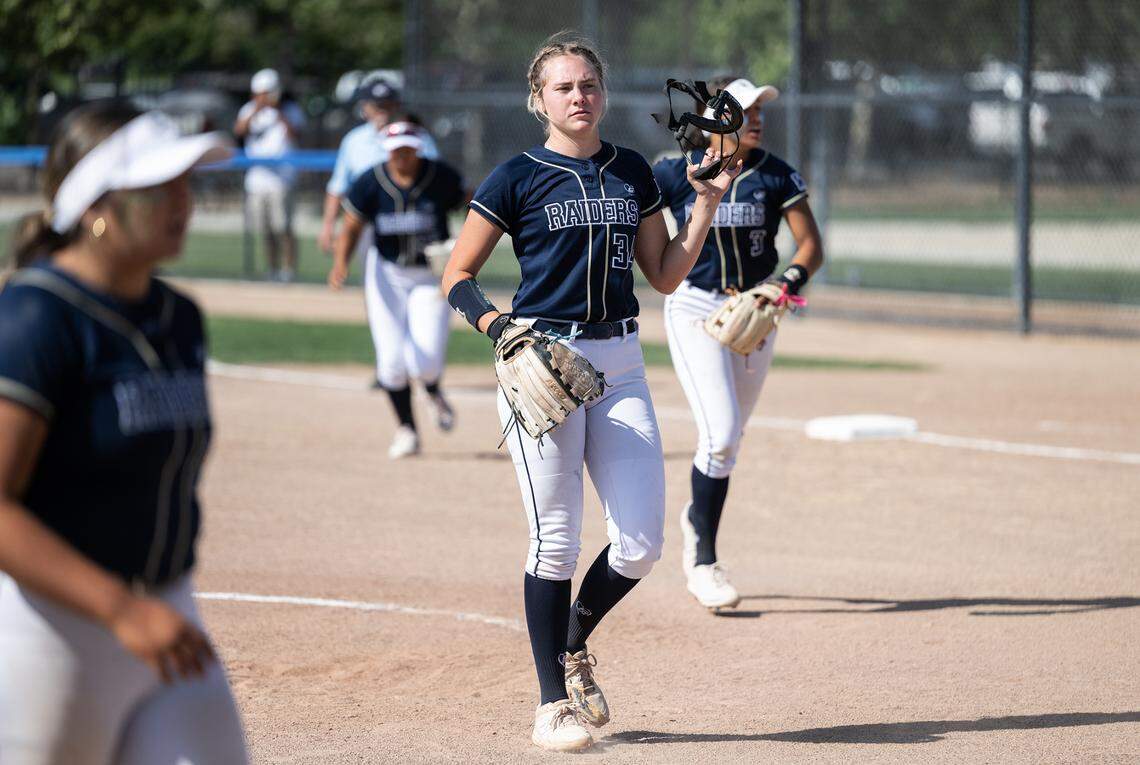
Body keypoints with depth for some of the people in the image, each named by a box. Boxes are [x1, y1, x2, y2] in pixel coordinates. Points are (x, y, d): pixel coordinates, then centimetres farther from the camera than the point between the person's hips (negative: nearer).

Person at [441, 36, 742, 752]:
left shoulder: (633, 173, 12)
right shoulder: (518, 178, -1)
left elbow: (666, 275, 14)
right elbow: (458, 277, 1)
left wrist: (707, 202, 5)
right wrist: (497, 325, -16)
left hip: (620, 364, 4)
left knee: (642, 541, -2)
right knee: (556, 540, -3)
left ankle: (574, 644, 26)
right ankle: (553, 702, 9)